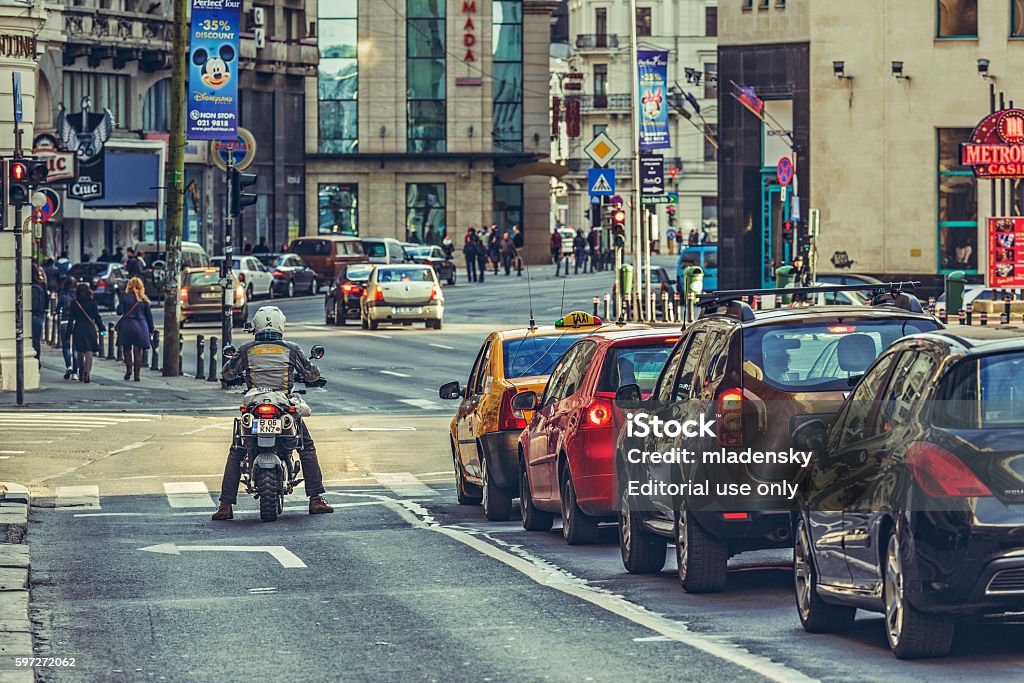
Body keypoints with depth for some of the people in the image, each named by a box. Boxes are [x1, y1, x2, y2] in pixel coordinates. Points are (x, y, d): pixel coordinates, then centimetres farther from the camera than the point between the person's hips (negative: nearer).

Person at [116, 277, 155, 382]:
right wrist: (151, 330, 13)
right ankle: (137, 374, 3)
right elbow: (149, 315, 5)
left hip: (127, 325, -2)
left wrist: (119, 305, 15)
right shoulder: (144, 299, 2)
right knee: (138, 351, 7)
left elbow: (119, 312, -7)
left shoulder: (125, 297, -4)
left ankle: (129, 369, -5)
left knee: (127, 349, 12)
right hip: (141, 326, 2)